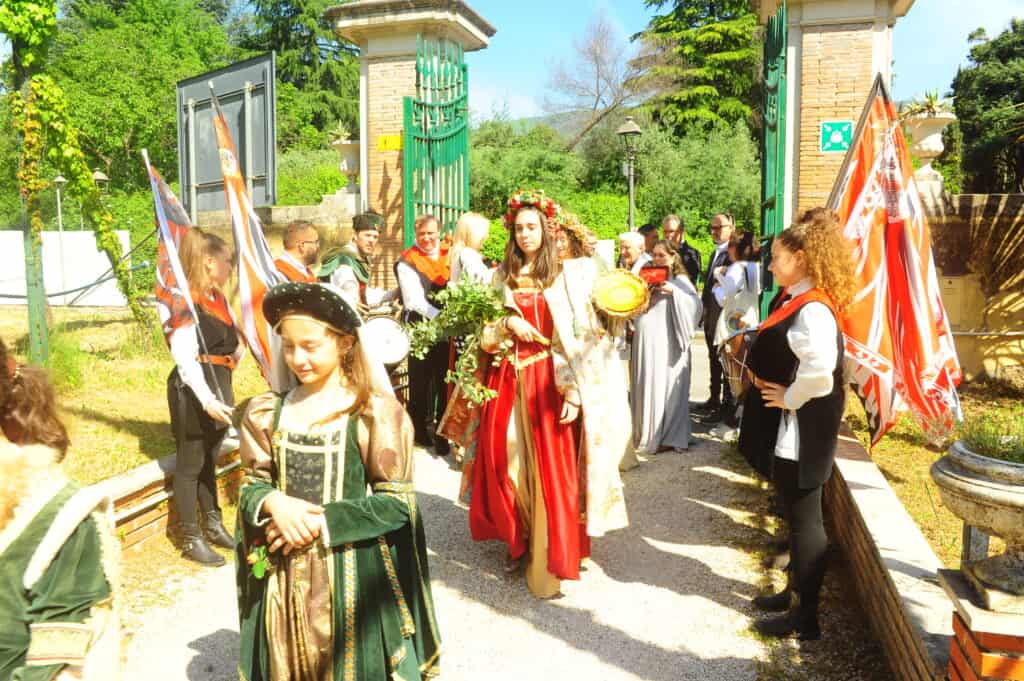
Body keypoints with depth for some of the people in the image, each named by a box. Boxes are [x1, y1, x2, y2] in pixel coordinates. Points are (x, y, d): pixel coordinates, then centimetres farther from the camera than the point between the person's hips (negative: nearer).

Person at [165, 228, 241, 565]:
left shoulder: (218, 297, 10)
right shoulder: (186, 301, -17)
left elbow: (232, 346, 17)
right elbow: (185, 359, -22)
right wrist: (207, 400, -27)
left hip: (218, 385, 9)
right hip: (193, 391, -8)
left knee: (210, 460, 19)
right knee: (190, 464, 4)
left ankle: (213, 525, 33)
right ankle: (191, 539, 16)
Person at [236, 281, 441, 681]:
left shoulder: (375, 413, -13)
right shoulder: (266, 413, 2)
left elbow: (397, 502, -12)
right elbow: (252, 486, 6)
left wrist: (322, 522, -19)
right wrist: (272, 503, -16)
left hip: (351, 573, -4)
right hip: (283, 574, 4)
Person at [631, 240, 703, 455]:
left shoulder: (679, 280, 0)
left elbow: (695, 303, -14)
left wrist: (673, 292, -23)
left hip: (666, 344, -6)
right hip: (644, 344, 6)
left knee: (664, 387, -2)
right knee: (646, 387, 10)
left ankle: (669, 437, 6)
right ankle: (646, 433, 21)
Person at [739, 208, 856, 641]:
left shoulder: (814, 309, -23)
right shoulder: (791, 299, 7)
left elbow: (820, 371, -36)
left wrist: (789, 398, -21)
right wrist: (766, 384, 7)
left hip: (800, 428, -10)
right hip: (784, 425, 10)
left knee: (804, 520, 3)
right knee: (793, 515, 20)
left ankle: (806, 618, 16)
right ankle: (795, 592, 36)